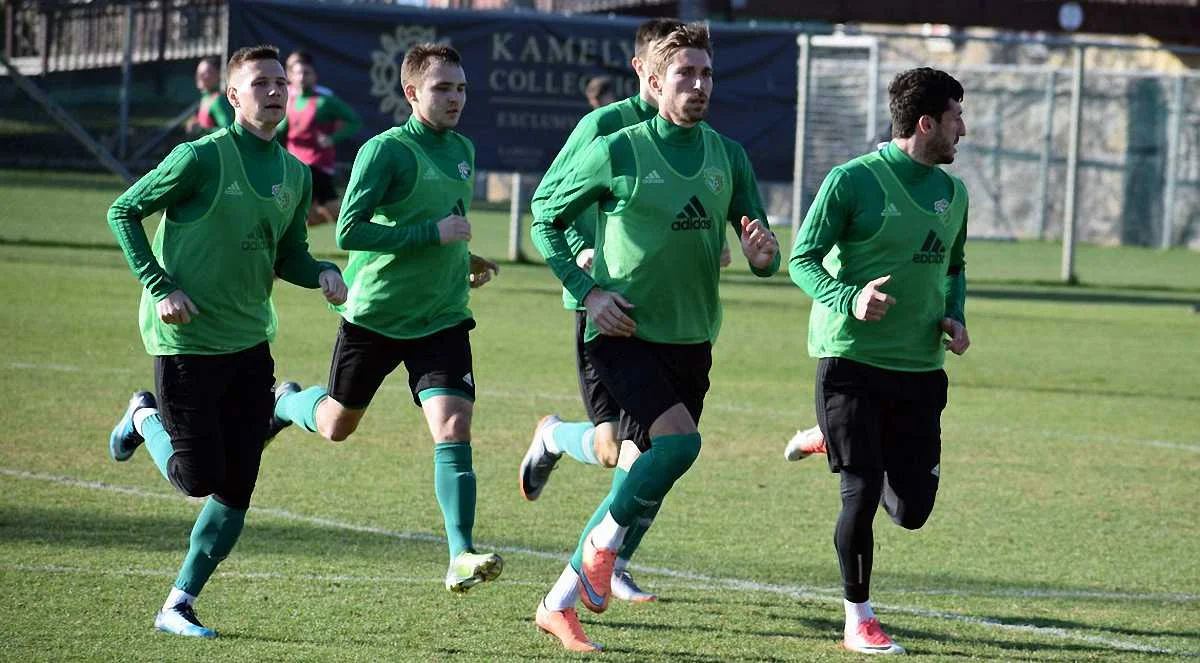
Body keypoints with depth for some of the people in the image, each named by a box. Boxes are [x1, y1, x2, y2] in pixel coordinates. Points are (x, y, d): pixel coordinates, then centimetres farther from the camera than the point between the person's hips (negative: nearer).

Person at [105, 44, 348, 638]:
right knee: (198, 478, -2)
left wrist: (323, 274, -4)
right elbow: (122, 212, -6)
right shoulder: (202, 158, -12)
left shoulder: (294, 174, 8)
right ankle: (145, 418, 28)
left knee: (236, 490, 2)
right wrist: (159, 287, -14)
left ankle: (178, 606, 12)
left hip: (250, 344, 6)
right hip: (186, 340, -6)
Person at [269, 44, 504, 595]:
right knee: (336, 425, 15)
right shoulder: (385, 150, -16)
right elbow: (349, 232, -23)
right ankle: (286, 402, 50)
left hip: (441, 320, 4)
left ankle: (461, 556, -18)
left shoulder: (462, 150, 8)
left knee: (453, 429, -15)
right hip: (374, 316, -4)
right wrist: (434, 234, -25)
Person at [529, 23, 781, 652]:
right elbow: (546, 219, 1)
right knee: (679, 440, -26)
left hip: (692, 340, 6)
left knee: (649, 474, 6)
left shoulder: (728, 158, 5)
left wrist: (763, 257, -16)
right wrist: (588, 290, -11)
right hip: (624, 334, -6)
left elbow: (758, 245, 9)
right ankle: (604, 541, -4)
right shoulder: (617, 152, -8)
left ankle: (560, 603, 17)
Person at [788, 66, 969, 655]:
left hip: (920, 368, 6)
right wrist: (850, 300, -26)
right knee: (861, 494, -9)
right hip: (851, 359, -6)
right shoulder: (853, 181, -8)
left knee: (911, 510, 2)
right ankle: (859, 621, 8)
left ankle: (831, 443, 31)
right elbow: (802, 260, -8)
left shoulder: (952, 193, 11)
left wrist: (954, 318, 6)